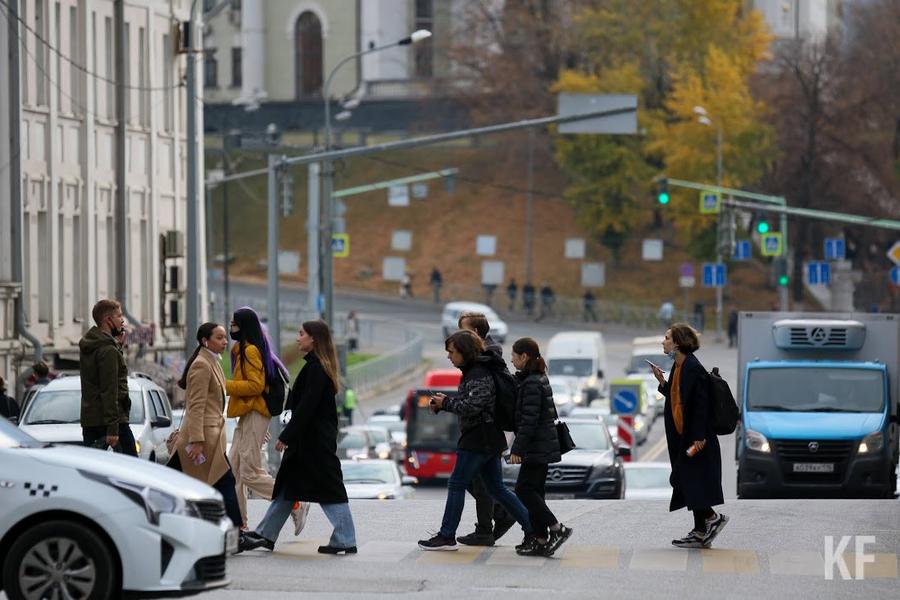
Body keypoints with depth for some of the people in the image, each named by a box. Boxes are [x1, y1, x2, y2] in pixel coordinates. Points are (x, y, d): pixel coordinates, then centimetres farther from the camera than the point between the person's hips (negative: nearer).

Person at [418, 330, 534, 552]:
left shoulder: (479, 375, -17)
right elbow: (465, 399, 20)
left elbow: (471, 406, -24)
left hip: (478, 440, -10)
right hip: (489, 440, 10)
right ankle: (532, 528, 10)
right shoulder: (472, 372, 14)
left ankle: (447, 536, 3)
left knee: (456, 485, -3)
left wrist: (446, 403, -12)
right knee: (496, 488, 12)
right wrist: (442, 402, 5)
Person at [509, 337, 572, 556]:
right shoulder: (540, 379, 14)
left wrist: (517, 449, -20)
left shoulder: (531, 384, -16)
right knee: (533, 491, 11)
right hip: (544, 446, 10)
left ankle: (557, 529, -9)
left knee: (524, 490, -8)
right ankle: (541, 541, 11)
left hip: (536, 447, -10)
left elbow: (529, 420, -21)